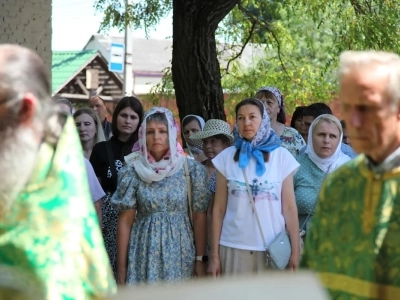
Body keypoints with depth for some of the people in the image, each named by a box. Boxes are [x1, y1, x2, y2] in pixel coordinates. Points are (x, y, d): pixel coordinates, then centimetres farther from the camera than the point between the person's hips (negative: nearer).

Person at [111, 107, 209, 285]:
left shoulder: (192, 169, -1)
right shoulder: (133, 170, -1)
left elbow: (199, 216, 2)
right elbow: (125, 221, 0)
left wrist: (200, 259, -1)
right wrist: (121, 267, -2)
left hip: (179, 252, 0)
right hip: (144, 254, 0)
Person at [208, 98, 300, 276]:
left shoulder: (281, 156, 2)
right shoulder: (226, 157, 4)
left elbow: (289, 208, 1)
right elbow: (219, 209, 4)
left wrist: (295, 252, -4)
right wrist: (214, 254, 1)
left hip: (273, 248, 0)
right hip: (234, 248, 1)